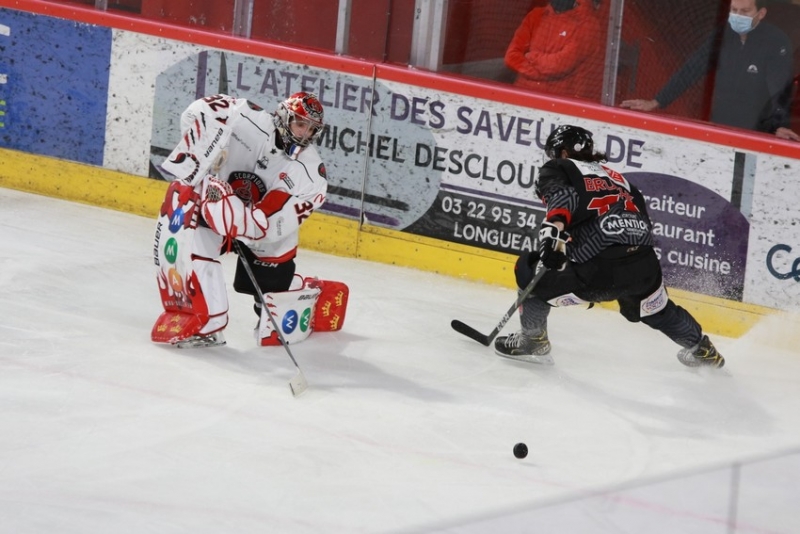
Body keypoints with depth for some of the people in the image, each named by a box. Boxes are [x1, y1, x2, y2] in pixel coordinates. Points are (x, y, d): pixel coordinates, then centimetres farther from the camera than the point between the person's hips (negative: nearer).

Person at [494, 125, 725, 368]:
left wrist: (553, 230, -27)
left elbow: (561, 195, -10)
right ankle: (701, 348, 53)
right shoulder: (617, 177, 31)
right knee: (658, 310, 37)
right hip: (644, 265, 6)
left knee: (530, 269, 14)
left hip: (601, 269, -6)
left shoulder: (558, 170, 13)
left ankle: (533, 341, 19)